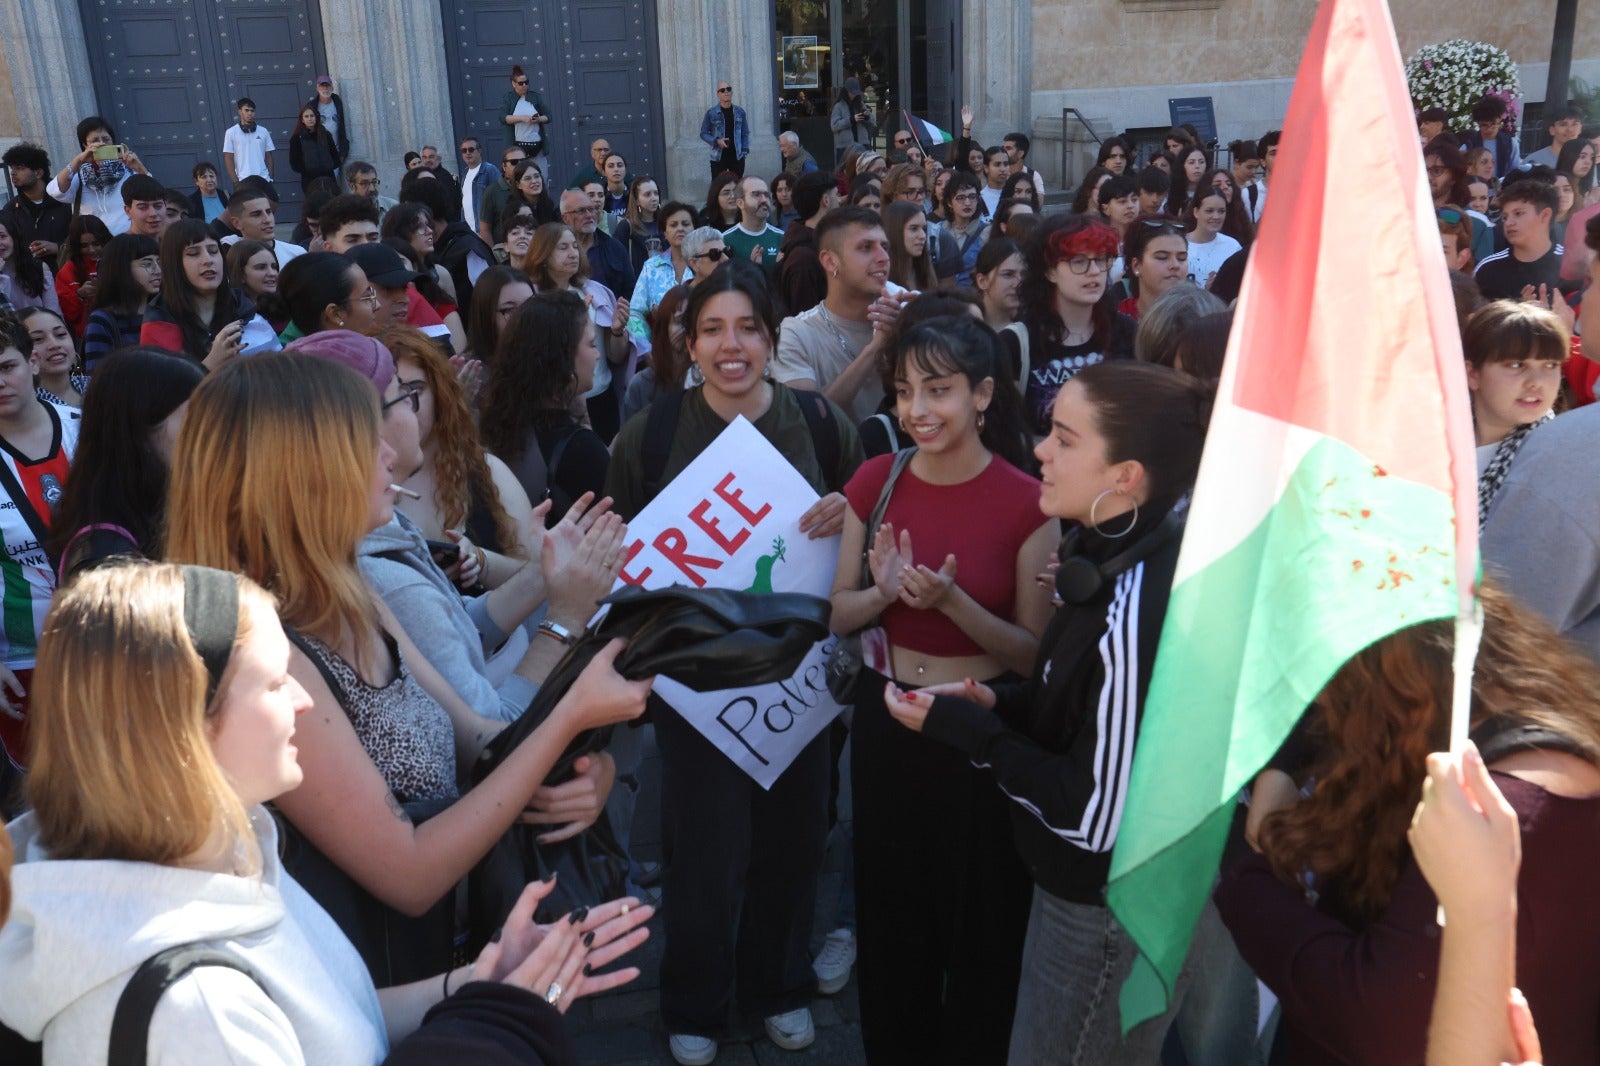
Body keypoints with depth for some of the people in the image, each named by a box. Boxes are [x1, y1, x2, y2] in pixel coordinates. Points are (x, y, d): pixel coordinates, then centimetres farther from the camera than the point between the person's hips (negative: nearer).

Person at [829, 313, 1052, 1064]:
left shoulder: (1026, 504, -15)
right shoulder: (875, 481, -5)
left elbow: (1035, 652, -11)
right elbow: (838, 616, 1)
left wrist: (953, 602, -27)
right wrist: (884, 592, -21)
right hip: (886, 720, 4)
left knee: (980, 924, 15)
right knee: (889, 913, 21)